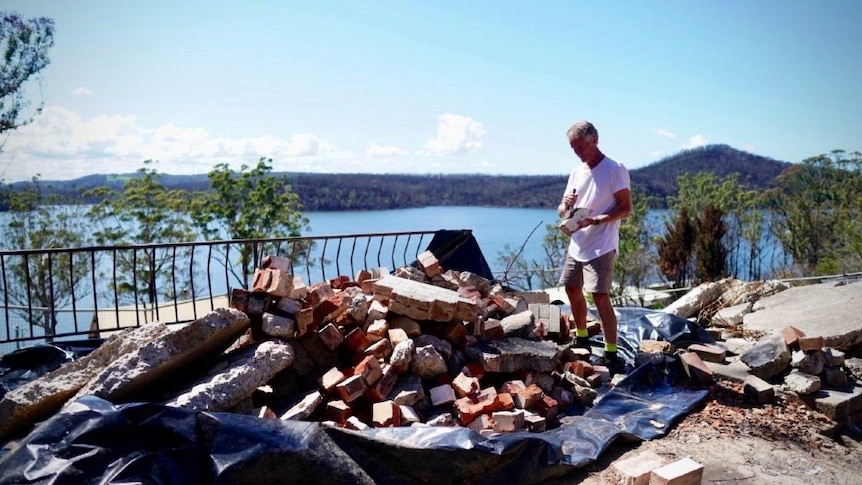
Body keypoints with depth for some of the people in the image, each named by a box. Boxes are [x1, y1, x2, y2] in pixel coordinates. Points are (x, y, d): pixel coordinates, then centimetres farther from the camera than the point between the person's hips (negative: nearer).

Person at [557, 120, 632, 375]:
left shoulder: (615, 170, -10)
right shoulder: (577, 172, 12)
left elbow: (626, 209, -13)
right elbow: (562, 210, 13)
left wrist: (594, 220, -25)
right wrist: (565, 205, -11)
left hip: (600, 247, -8)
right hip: (576, 244, 8)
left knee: (600, 297, -13)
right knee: (572, 289, 15)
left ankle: (611, 354, -6)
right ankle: (581, 338, 34)